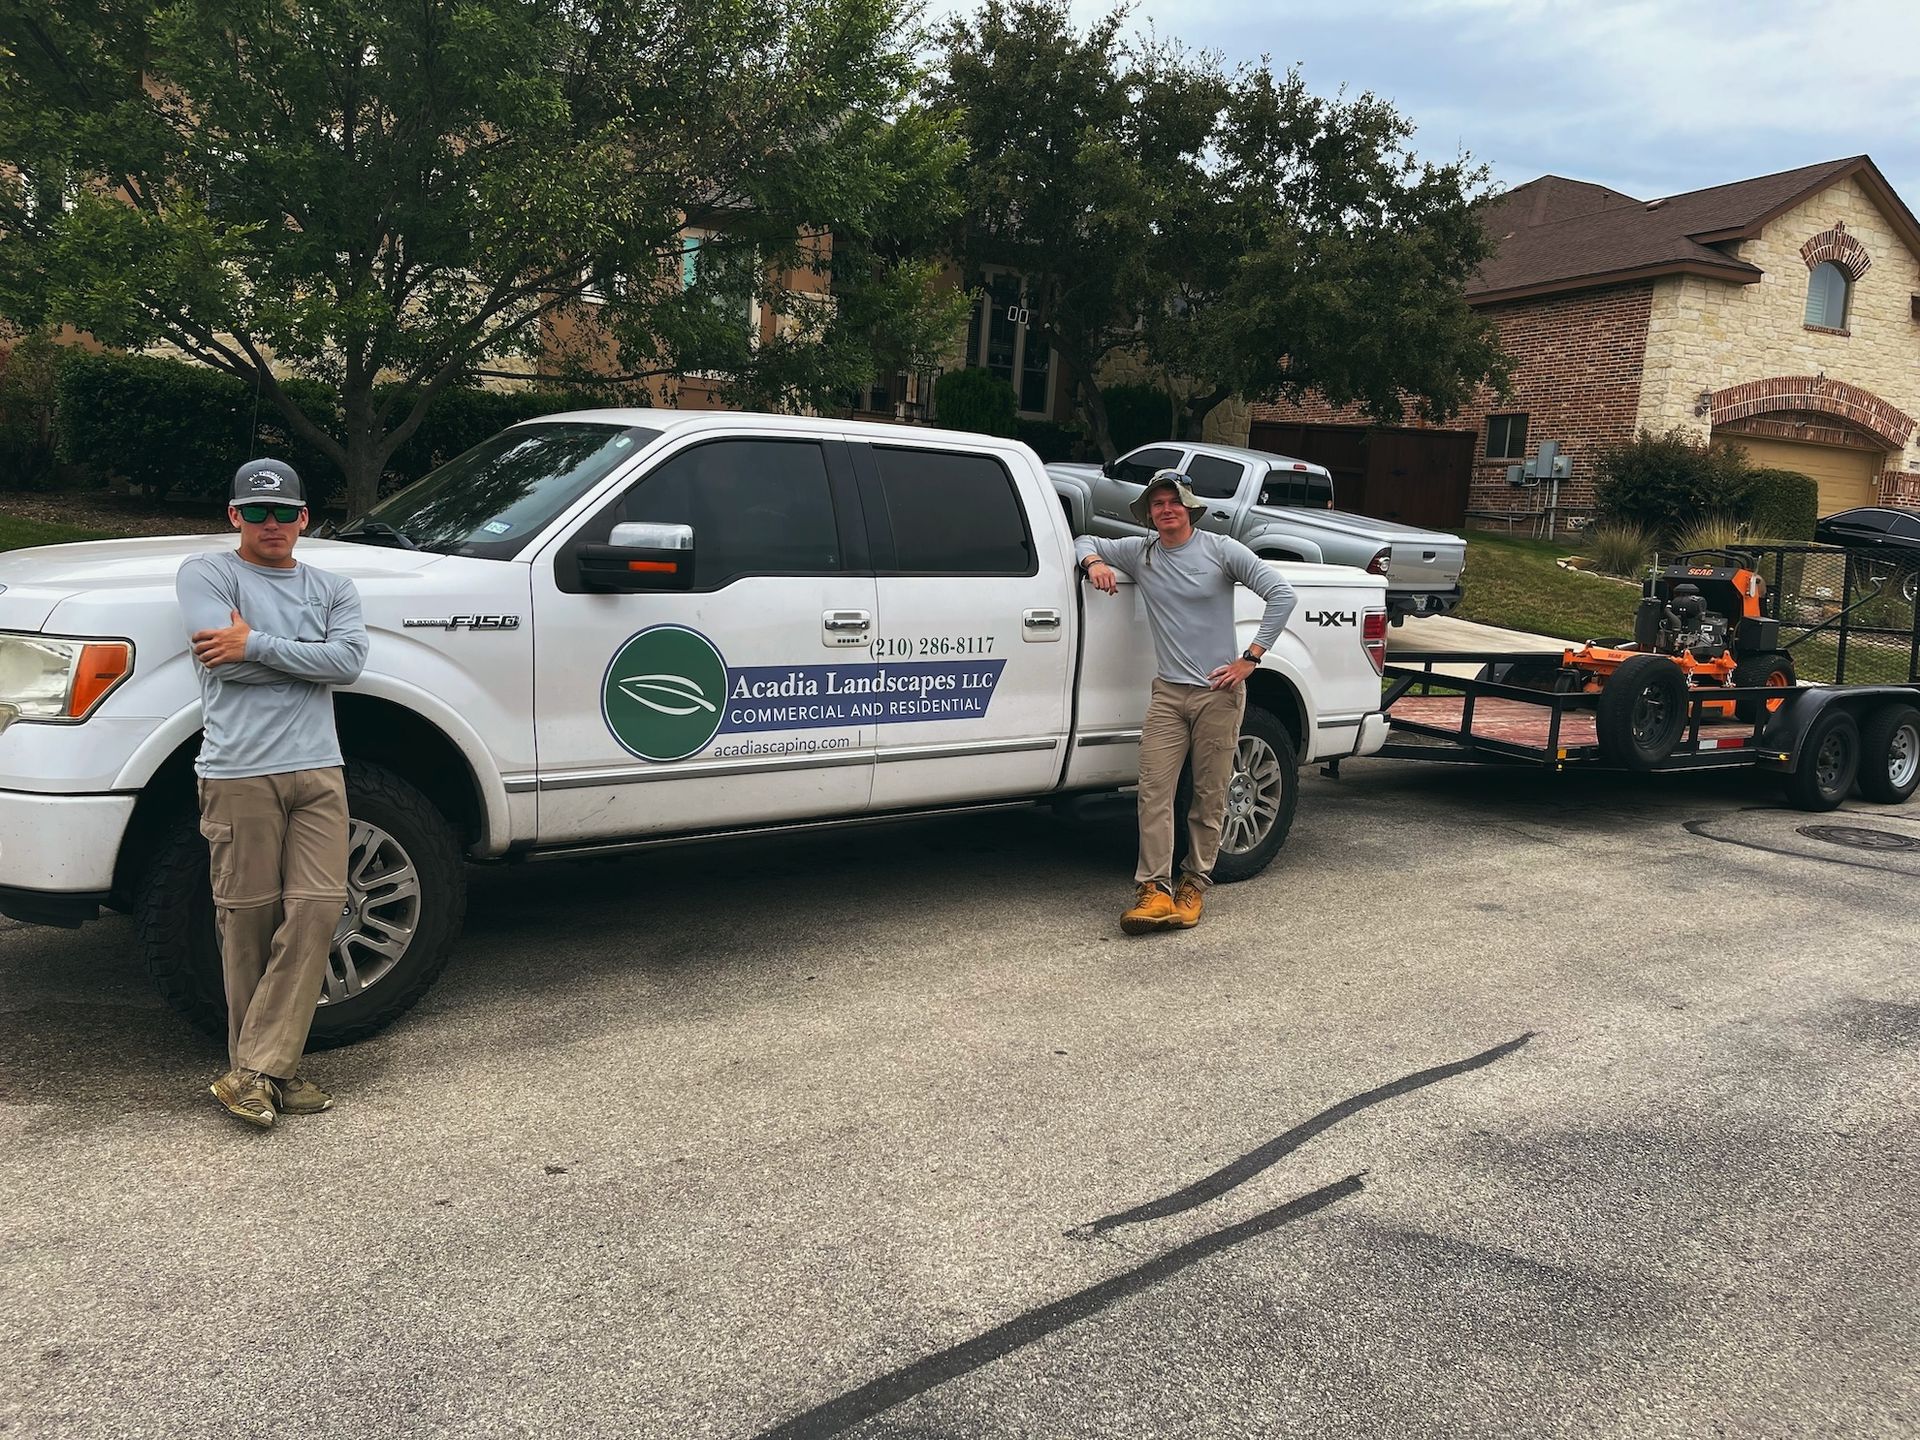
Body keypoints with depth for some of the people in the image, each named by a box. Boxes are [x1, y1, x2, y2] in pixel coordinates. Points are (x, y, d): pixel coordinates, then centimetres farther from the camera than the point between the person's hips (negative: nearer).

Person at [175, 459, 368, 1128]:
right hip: (239, 775, -3)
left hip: (317, 772, 3)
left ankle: (256, 1072, -2)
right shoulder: (206, 574, 8)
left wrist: (257, 644, -9)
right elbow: (225, 662, -9)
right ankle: (259, 1067, 11)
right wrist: (307, 657, 0)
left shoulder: (333, 588, 18)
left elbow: (349, 660, -2)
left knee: (316, 909, -7)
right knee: (250, 918, -1)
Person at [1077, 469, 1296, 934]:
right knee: (1154, 789, -9)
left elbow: (1282, 595, -2)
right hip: (1168, 691, 2)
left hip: (1219, 692, -2)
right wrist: (1094, 563, 0)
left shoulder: (1222, 550, 0)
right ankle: (1154, 890, -10)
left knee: (1210, 796, 2)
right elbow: (1086, 541, 25)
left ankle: (1194, 886, 12)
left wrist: (1249, 659, -8)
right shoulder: (1139, 552, 10)